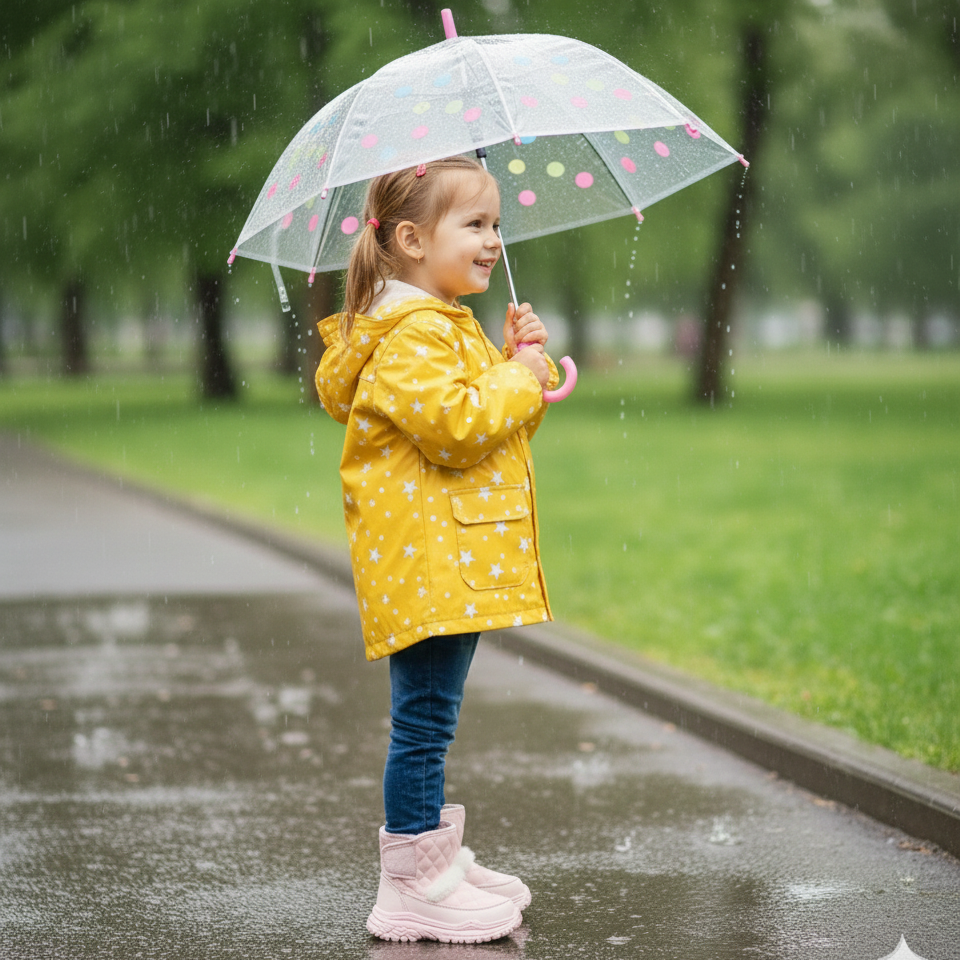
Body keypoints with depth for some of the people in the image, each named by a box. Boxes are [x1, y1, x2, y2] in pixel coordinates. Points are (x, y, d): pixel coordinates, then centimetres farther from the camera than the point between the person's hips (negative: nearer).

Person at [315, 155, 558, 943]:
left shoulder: (452, 328, 20)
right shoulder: (410, 334, -15)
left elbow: (502, 423, 24)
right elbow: (456, 425, -25)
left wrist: (520, 362, 8)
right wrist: (520, 376, -12)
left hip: (457, 561, 11)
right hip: (424, 561, -11)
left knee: (429, 718, 18)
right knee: (424, 717, -7)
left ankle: (435, 858, 27)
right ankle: (412, 886, -3)